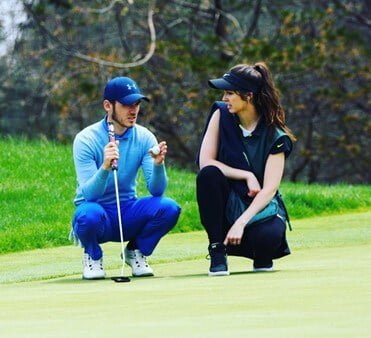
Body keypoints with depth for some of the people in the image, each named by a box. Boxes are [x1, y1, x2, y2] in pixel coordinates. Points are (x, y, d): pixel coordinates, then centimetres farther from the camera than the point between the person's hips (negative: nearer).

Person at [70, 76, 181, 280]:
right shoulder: (86, 139, -14)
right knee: (90, 213, -38)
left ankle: (136, 252, 5)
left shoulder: (144, 138, -4)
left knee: (168, 208, -25)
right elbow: (88, 194, -22)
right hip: (99, 215, -3)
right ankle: (93, 256, -2)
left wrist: (158, 164, -30)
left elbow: (156, 190, -10)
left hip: (128, 214, 3)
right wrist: (105, 167, -41)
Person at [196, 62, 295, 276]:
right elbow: (205, 161, -12)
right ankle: (217, 252, -20)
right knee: (209, 174, -30)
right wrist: (247, 176, -20)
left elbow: (269, 190, -19)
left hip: (260, 206, -2)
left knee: (267, 237, -36)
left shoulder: (275, 136, -13)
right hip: (226, 203, 2)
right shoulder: (221, 115, -5)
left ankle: (262, 255, 6)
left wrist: (240, 223, -31)